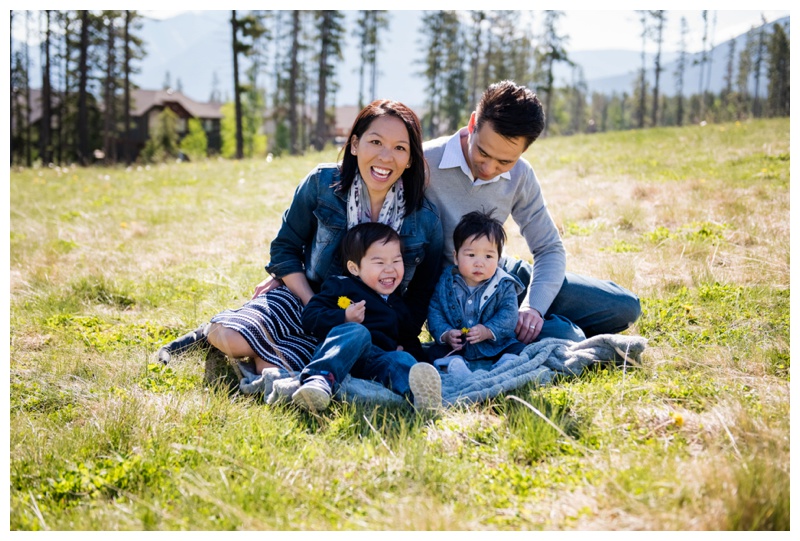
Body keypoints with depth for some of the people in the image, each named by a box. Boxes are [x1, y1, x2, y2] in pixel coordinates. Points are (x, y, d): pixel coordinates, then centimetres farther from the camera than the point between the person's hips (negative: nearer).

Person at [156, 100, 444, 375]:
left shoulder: (425, 220, -10)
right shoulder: (322, 183, -11)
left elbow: (419, 297, 2)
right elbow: (284, 248, -2)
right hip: (302, 296, 0)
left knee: (274, 367, -25)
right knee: (232, 339, -29)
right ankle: (215, 332, 8)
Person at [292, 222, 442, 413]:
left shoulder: (400, 306, 33)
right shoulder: (340, 286, 16)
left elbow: (412, 344, 37)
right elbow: (309, 317, 7)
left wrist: (406, 351, 11)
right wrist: (344, 318, -10)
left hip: (377, 362, 4)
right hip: (338, 351, -4)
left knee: (402, 360, -29)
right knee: (357, 332, -35)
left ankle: (418, 393, -66)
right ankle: (319, 380, -59)